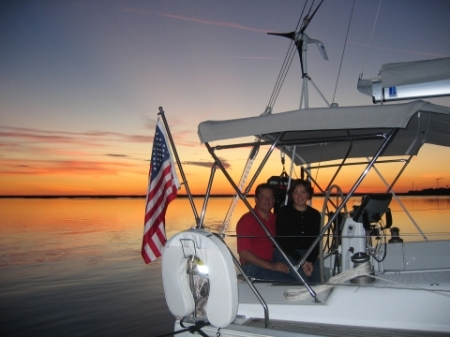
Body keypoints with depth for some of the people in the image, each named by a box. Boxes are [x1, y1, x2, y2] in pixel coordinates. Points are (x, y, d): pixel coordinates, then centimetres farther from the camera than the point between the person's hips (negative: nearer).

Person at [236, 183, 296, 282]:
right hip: (253, 267, -7)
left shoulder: (275, 219, 14)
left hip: (273, 263, 7)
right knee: (291, 280, -27)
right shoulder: (246, 220, -6)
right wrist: (271, 266, -18)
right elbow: (243, 253, -12)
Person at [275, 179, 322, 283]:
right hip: (287, 254, -3)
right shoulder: (283, 212, 0)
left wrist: (310, 261, -10)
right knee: (304, 280, -27)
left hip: (309, 254, 3)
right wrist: (301, 262, -13)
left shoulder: (315, 214, 10)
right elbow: (282, 241, -5)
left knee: (317, 281, -21)